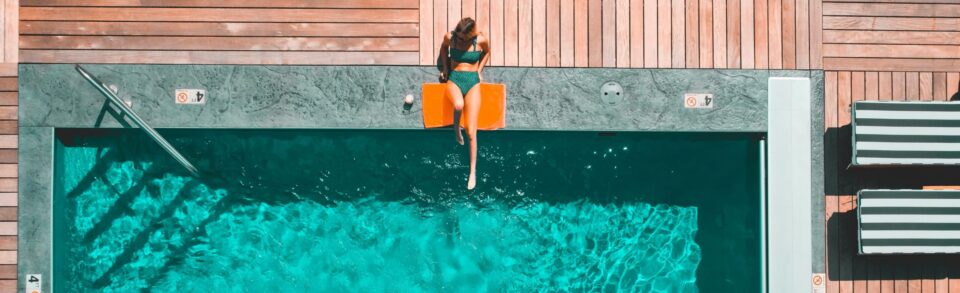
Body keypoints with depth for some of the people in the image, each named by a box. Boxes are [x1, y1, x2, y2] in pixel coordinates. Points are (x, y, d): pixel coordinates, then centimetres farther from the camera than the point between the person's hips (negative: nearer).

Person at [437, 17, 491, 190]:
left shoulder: (481, 40, -8)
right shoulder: (450, 37, -6)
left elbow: (486, 53, 16)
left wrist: (479, 71, 8)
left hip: (472, 83, 0)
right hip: (454, 80, 0)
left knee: (471, 132, -9)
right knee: (458, 105, -39)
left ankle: (473, 172, 0)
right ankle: (456, 127, -5)